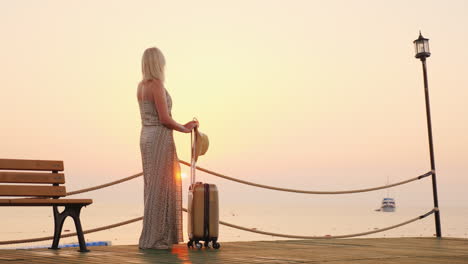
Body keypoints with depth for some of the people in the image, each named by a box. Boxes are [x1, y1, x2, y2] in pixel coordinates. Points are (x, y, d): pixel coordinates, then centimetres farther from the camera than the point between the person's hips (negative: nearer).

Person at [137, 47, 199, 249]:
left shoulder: (141, 86, 12)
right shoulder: (157, 85, -15)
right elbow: (164, 119, -19)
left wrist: (182, 126, 16)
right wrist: (184, 129, -2)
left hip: (146, 137, 9)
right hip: (160, 139, -9)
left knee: (154, 187, 14)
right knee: (159, 188, -3)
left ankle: (154, 235, 20)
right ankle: (152, 238, 1)